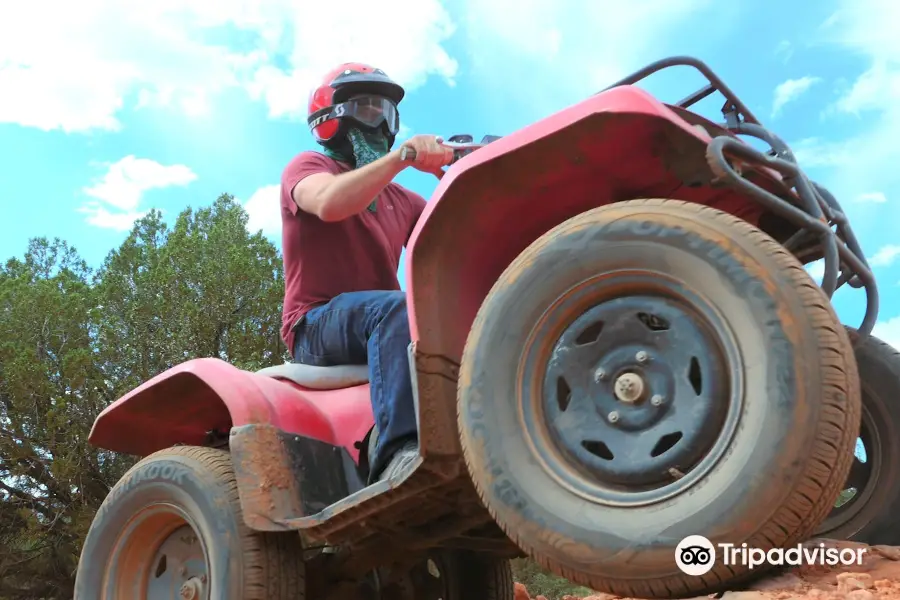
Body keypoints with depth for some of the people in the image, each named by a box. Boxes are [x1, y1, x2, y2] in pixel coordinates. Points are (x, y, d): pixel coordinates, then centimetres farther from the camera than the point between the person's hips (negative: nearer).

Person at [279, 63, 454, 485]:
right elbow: (330, 203, -20)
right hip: (318, 323, -6)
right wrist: (402, 156, -29)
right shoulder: (308, 167, 6)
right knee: (397, 307, -36)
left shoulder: (400, 200, 24)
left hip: (377, 322, 6)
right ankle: (400, 452, -50)